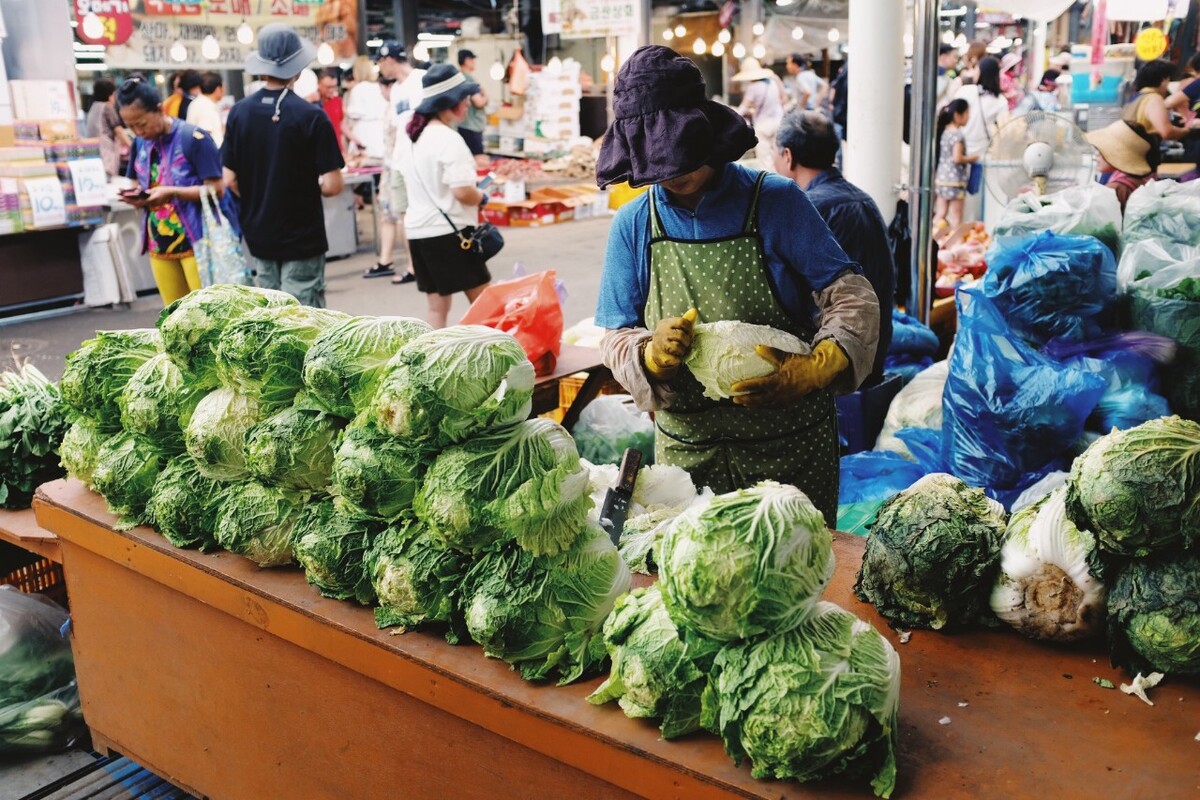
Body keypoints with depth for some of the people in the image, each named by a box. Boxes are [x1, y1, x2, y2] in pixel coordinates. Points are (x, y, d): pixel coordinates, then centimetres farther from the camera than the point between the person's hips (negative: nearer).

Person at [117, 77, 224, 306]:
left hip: (195, 240, -6)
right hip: (159, 242, 6)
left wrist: (172, 193, -23)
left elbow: (216, 189, -14)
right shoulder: (139, 143, 8)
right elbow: (137, 185, 19)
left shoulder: (194, 137, -11)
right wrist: (135, 196, -4)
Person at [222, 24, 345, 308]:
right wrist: (310, 188, 5)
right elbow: (333, 185, -17)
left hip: (259, 235, 5)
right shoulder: (311, 116, -15)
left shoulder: (240, 113, -1)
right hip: (301, 237, -5)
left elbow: (230, 181, -1)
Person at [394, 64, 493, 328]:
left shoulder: (408, 131, 7)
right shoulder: (449, 140, -18)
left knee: (437, 307, 11)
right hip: (449, 231, -8)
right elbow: (463, 192, -22)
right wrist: (482, 198, -3)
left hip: (417, 229, 8)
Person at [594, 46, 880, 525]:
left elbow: (850, 293, -7)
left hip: (789, 449, -1)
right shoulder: (633, 225, 2)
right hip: (686, 454, 2)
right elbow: (615, 338, 3)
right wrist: (650, 355, -20)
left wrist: (816, 369, -25)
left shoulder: (776, 201, -5)